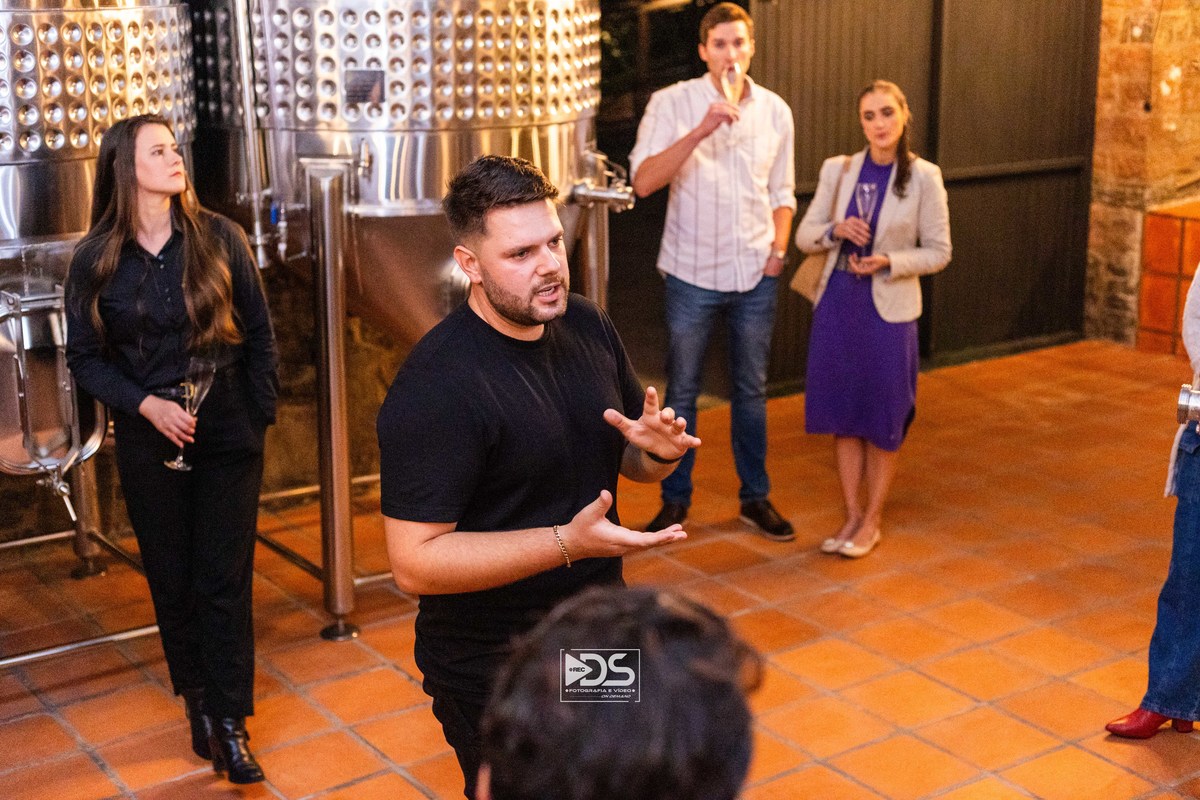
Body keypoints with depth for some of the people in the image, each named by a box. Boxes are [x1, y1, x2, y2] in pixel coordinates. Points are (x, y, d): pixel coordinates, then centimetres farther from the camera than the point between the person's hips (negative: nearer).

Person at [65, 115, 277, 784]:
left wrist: (261, 416, -1)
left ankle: (229, 726, 9)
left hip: (228, 435, -1)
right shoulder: (96, 258, -3)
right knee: (172, 581, 10)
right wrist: (145, 404, -13)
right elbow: (85, 357, 1)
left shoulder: (220, 238, -4)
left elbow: (259, 334, 2)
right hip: (150, 441, 1)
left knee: (225, 580, 1)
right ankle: (200, 704, 27)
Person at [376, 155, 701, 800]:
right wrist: (566, 542, -33)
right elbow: (415, 562, -26)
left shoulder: (587, 327, 0)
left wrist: (659, 448, -11)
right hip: (493, 679, -7)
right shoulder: (435, 386, -23)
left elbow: (632, 462, 13)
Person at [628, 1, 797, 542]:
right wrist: (699, 131, -27)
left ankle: (755, 498, 25)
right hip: (692, 273, -3)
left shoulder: (775, 111, 5)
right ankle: (675, 501, 20)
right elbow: (643, 182, -19)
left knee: (751, 390, 12)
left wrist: (779, 249, 0)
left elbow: (781, 191, 14)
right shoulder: (671, 104, -6)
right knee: (681, 392, 7)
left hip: (755, 275, 3)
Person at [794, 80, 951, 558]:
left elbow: (938, 252, -3)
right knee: (843, 415, 9)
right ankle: (852, 515, 24)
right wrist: (835, 231, -14)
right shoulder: (838, 170, 2)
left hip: (889, 308, -3)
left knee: (883, 418, 6)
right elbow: (804, 236, 6)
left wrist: (889, 262, -18)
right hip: (837, 302, 3)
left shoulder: (923, 177, -6)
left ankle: (872, 521, 21)